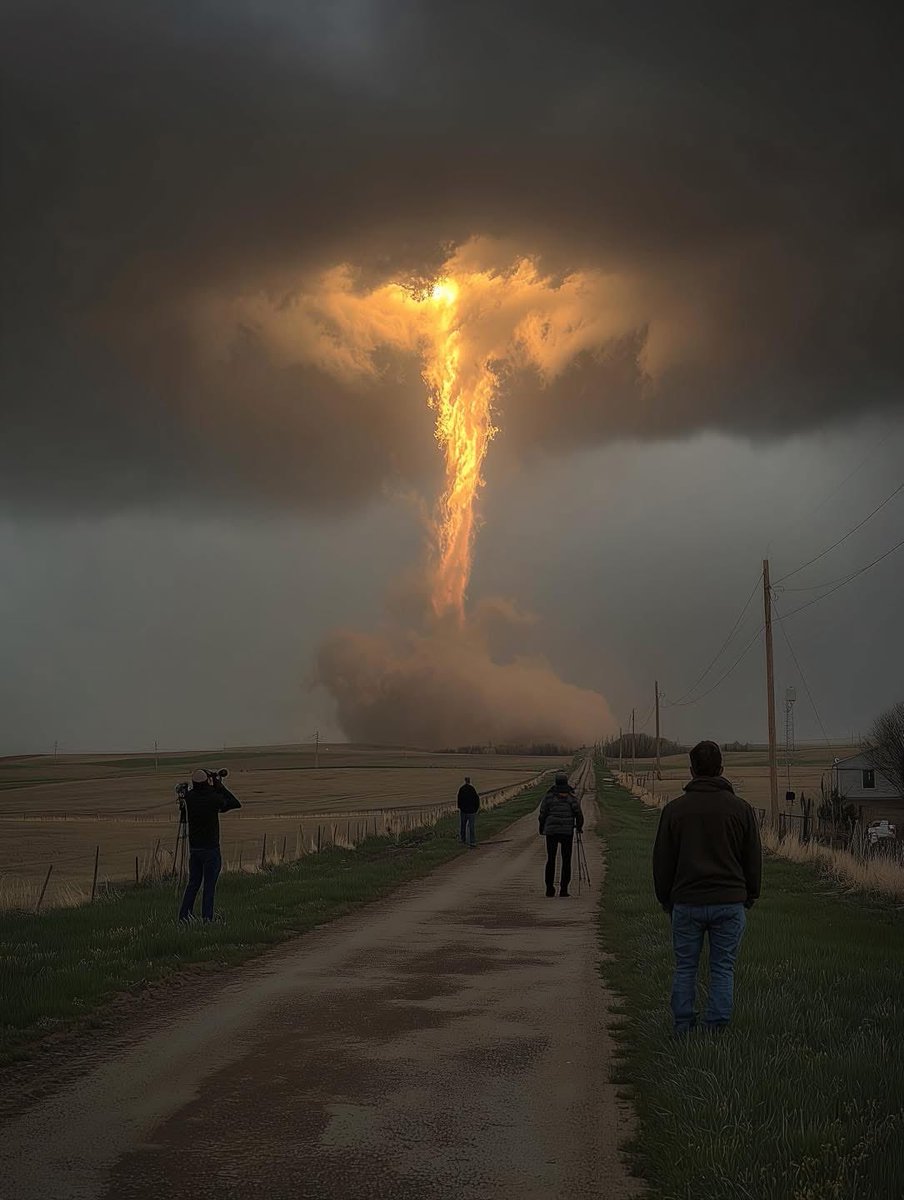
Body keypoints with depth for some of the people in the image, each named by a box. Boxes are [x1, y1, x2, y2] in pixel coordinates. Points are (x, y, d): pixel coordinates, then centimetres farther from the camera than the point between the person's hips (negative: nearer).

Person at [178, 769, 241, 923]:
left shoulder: (189, 798, -5)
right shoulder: (214, 798, -17)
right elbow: (235, 804, -2)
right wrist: (220, 786, 1)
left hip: (194, 849, 5)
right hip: (211, 849, -5)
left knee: (193, 883, 16)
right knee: (209, 886, 1)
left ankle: (184, 916, 16)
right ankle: (206, 920, 0)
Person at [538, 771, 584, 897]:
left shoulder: (549, 796, 0)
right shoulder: (572, 796, 1)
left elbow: (543, 814, 1)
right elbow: (578, 813, -4)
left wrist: (542, 828, 16)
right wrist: (579, 826, 13)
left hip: (551, 831, 0)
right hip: (567, 831, 0)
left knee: (551, 859, 9)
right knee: (566, 860, 5)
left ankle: (549, 888, 4)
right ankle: (563, 889, -1)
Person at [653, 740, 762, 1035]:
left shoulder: (674, 809, -1)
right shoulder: (741, 809, 0)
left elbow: (662, 861, 4)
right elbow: (753, 859, 6)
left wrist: (666, 899, 16)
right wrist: (750, 896, 18)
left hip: (687, 902, 0)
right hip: (730, 902, 0)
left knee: (684, 968, 10)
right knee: (723, 969, 7)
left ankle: (683, 1028, 12)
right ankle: (716, 1028, 6)